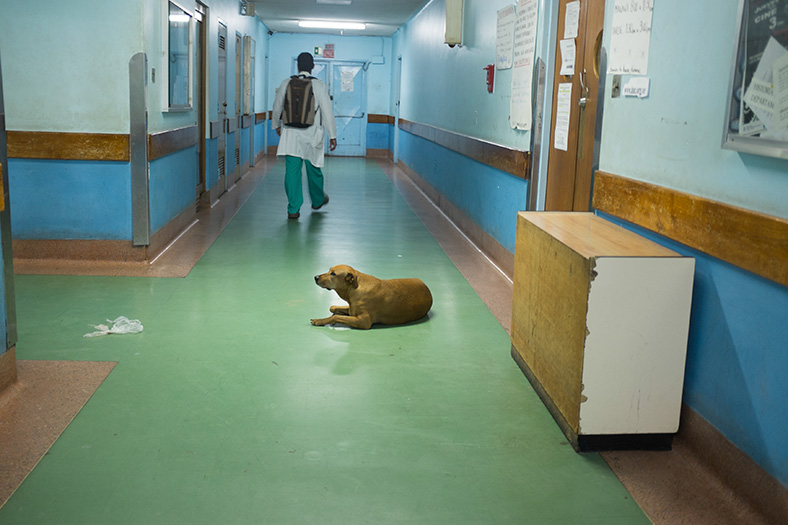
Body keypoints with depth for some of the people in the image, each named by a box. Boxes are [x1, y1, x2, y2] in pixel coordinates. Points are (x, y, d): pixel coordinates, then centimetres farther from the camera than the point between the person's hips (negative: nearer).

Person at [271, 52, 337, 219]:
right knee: (314, 170, 15)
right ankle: (318, 200, 36)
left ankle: (293, 209, -2)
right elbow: (327, 112, -7)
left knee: (292, 171, 1)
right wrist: (332, 135, 0)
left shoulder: (286, 84, -1)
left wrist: (276, 125, 28)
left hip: (291, 135, 1)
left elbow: (277, 107, 10)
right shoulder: (319, 86, -8)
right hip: (312, 135, -1)